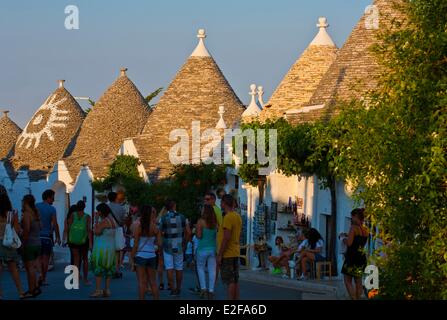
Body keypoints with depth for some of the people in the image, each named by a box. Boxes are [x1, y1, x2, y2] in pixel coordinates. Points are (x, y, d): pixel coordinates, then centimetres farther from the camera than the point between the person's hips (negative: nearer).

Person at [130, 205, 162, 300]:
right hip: (152, 255, 3)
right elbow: (159, 242, -1)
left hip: (140, 255, -3)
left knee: (141, 282, 0)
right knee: (153, 281, 11)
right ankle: (156, 298, 11)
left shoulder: (139, 228, -8)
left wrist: (132, 257, 1)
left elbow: (135, 245, -7)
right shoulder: (155, 228, -1)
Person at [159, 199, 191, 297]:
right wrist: (184, 243, 8)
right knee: (179, 268, 12)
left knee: (169, 268, 0)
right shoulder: (182, 217, -2)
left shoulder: (163, 219, -7)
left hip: (167, 246, -2)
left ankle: (173, 289, -7)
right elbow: (188, 232, -2)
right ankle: (178, 289, 18)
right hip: (179, 246, 2)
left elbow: (160, 233, -4)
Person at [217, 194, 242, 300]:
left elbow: (226, 238, -22)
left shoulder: (228, 217, -17)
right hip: (235, 253, 9)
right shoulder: (238, 217, 13)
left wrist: (220, 255, -18)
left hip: (227, 255, -9)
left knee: (230, 281, -9)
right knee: (235, 280, 11)